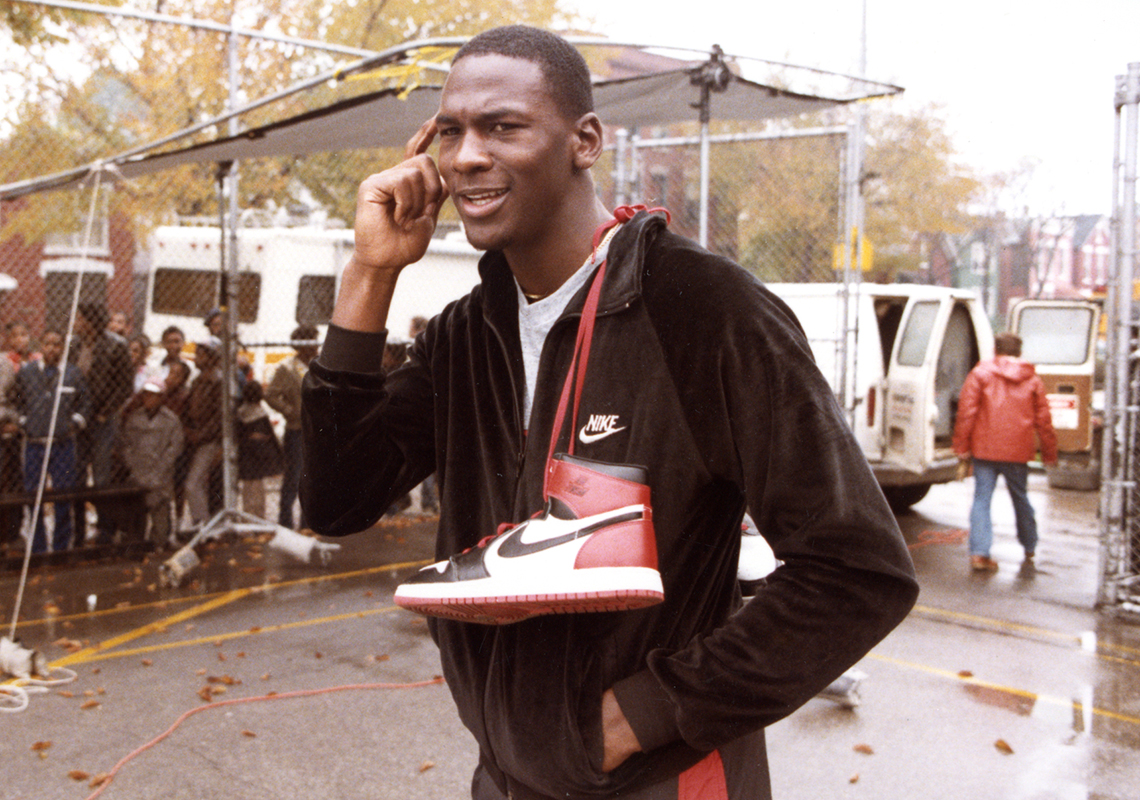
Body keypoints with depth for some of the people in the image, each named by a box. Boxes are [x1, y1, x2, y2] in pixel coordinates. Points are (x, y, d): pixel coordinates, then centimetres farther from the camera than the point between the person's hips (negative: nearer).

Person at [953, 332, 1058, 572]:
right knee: (1020, 499, 17)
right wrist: (1049, 453, 16)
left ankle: (979, 552, -10)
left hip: (984, 449, -2)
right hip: (1018, 452, 2)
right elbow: (1043, 420, 9)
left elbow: (966, 412, -7)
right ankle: (1030, 550, 29)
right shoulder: (1033, 380, 8)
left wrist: (962, 446, -3)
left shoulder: (981, 373, 0)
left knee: (982, 499, 0)